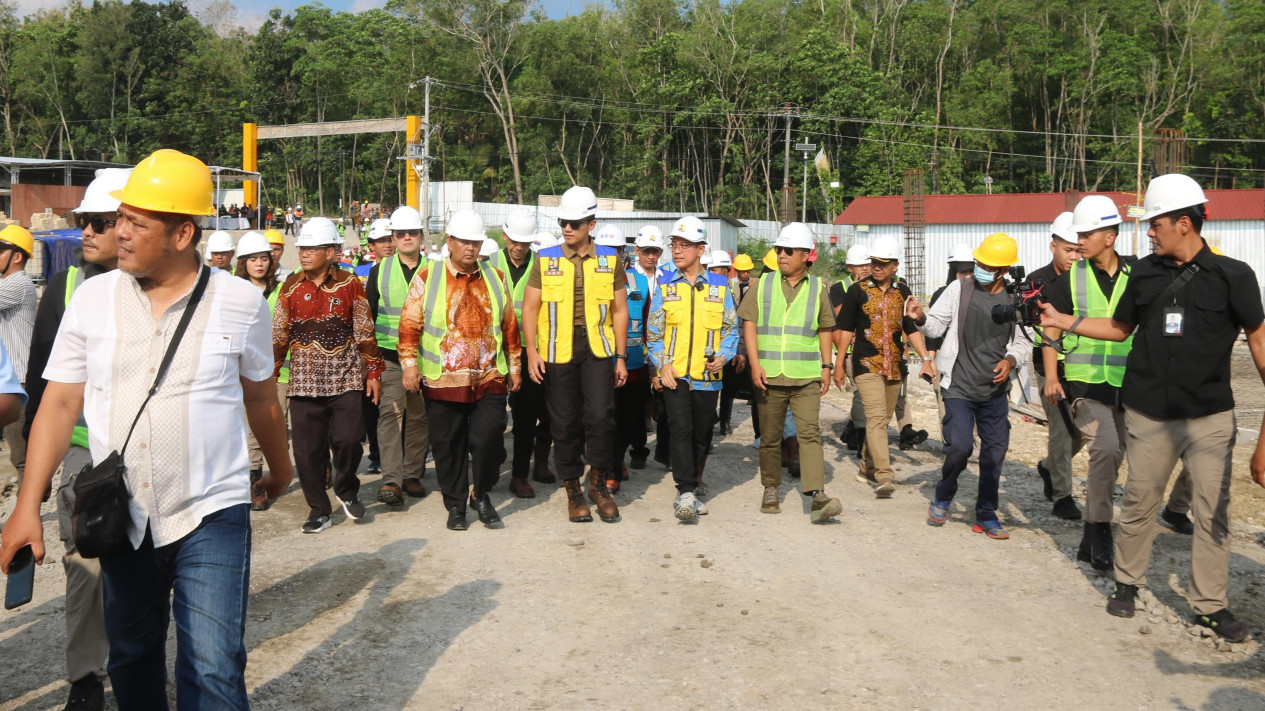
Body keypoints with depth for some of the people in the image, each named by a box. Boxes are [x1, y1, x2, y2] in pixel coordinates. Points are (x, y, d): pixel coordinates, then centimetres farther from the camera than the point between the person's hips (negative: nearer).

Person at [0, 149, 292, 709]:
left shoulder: (240, 301, -4)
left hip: (210, 515, -3)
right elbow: (59, 403, 2)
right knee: (131, 661, 17)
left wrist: (279, 469, 22)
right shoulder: (92, 297, 1)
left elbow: (260, 397, 9)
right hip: (122, 516, 3)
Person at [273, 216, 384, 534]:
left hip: (345, 379, -1)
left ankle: (347, 491, 20)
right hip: (305, 381, 2)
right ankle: (318, 509, 16)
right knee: (307, 449, 1)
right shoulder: (291, 286, 6)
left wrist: (373, 372, 1)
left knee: (349, 439, -9)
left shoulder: (349, 285, 1)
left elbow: (365, 332, 3)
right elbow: (278, 335, 9)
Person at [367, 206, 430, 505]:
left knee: (420, 416, 7)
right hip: (389, 356, -1)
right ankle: (391, 480, -14)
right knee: (390, 412, -11)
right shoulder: (379, 271, 7)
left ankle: (413, 474, 19)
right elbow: (368, 314, 10)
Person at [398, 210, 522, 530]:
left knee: (489, 438, -7)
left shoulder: (496, 278, 10)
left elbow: (510, 326, 14)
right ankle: (455, 505, 22)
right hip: (442, 380, -1)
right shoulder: (427, 278, 2)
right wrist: (409, 364, -5)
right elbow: (409, 325, 1)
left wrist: (514, 366, 14)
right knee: (448, 446, 6)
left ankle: (481, 494, 16)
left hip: (490, 379, 1)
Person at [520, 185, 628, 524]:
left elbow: (619, 310, 7)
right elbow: (530, 307, 5)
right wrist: (532, 351, -5)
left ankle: (598, 482, 12)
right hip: (557, 352, 1)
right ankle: (573, 489, 20)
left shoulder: (609, 260, 5)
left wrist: (621, 357, 4)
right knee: (565, 422, 5)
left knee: (600, 416, -10)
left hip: (598, 348, 0)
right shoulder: (546, 260, 4)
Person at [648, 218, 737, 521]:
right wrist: (662, 366, -5)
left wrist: (722, 357, -8)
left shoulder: (719, 286, 5)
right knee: (681, 429, -13)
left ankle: (691, 488, 27)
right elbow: (654, 332, 6)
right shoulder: (665, 286, 5)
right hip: (674, 374, -1)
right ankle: (686, 493, -13)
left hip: (707, 376, 1)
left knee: (702, 435, 10)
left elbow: (731, 328, 9)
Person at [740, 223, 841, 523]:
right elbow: (749, 323, 2)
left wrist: (827, 367, 6)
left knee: (809, 433, -11)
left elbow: (825, 331, 14)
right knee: (770, 437, 9)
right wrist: (755, 364, -8)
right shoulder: (763, 284, 6)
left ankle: (818, 496, -16)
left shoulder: (817, 288, 8)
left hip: (806, 376, -1)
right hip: (769, 375, 1)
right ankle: (771, 491, 23)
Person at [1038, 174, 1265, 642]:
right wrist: (1064, 322, 7)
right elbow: (1119, 328, 17)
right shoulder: (1145, 273, 5)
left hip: (1210, 416, -2)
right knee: (1139, 502, 9)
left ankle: (1210, 604, 14)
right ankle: (1127, 582, 26)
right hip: (1149, 414, 2)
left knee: (1213, 511, 2)